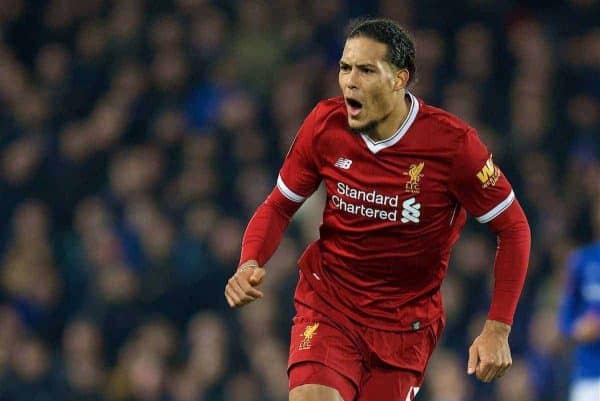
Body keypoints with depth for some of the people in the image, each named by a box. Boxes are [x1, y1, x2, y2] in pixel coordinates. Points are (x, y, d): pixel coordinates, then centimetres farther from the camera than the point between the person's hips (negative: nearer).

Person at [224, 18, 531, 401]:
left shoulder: (452, 142, -16)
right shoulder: (325, 125, -8)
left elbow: (513, 227, -7)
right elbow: (279, 206, 6)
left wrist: (498, 329, -13)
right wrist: (250, 264, -14)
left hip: (407, 323, -1)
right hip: (327, 304, 1)